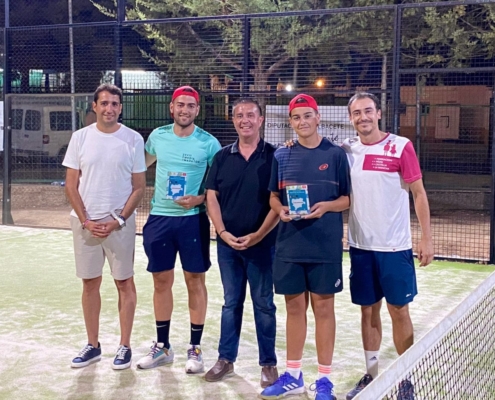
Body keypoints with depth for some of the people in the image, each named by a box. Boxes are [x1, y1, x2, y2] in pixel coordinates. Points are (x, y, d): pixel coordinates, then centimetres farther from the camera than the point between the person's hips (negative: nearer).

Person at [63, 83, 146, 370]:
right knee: (90, 283, 10)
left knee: (124, 282, 5)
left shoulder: (133, 139, -3)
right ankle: (93, 345, 22)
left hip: (120, 224, -2)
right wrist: (86, 220, -7)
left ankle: (125, 346, 16)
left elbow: (139, 187, -1)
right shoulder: (80, 137, 1)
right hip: (85, 223, 2)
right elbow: (71, 185, 3)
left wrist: (119, 220, -10)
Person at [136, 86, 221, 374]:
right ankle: (162, 346, 22)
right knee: (162, 281, 9)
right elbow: (142, 164, 21)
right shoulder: (157, 136, 3)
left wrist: (200, 199, -16)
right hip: (159, 217, 3)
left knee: (195, 281, 3)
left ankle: (196, 348, 14)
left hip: (193, 219, -3)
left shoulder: (208, 143, -7)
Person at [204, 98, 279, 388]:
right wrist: (223, 233, -8)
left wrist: (257, 236, -14)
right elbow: (212, 197, 4)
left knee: (264, 304, 5)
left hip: (262, 244, -3)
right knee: (231, 302, 13)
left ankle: (269, 363, 15)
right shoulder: (223, 157, 6)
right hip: (228, 243, 3)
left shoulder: (273, 156, -4)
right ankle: (226, 359, 22)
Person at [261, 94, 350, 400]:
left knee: (323, 308, 4)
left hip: (325, 246, -3)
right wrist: (280, 209, -8)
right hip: (289, 245, 3)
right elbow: (274, 196, 13)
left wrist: (326, 206, -18)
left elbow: (348, 198, 1)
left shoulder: (335, 154, -1)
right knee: (294, 307, 11)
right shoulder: (282, 155, 7)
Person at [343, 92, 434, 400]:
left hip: (395, 247, -3)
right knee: (368, 310, 10)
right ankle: (371, 374, 22)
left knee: (399, 311, 3)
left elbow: (419, 193, -4)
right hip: (361, 246, 3)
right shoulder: (346, 150, 5)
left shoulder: (401, 146, -6)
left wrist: (427, 238, -8)